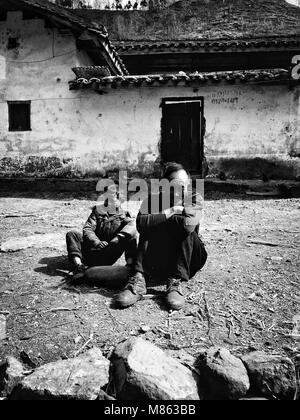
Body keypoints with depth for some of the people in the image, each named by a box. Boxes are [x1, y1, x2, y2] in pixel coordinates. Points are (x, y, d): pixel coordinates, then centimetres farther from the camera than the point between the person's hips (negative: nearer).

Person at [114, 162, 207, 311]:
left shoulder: (193, 200, -9)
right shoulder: (154, 199, -5)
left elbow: (188, 225, -33)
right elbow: (141, 223, -27)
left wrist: (158, 218, -21)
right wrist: (170, 212, -25)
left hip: (188, 259, 0)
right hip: (158, 260, 1)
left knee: (187, 230, -27)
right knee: (148, 230, -23)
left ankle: (175, 283, -31)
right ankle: (138, 280, -31)